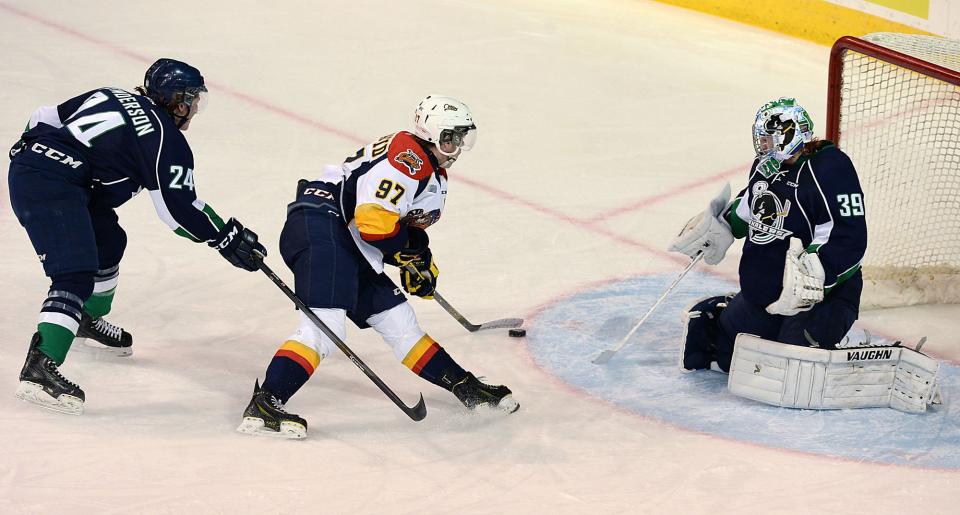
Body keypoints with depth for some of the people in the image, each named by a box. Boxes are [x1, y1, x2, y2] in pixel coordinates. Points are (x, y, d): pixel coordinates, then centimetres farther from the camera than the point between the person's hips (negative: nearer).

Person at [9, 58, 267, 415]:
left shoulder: (110, 97, 19)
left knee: (107, 240, 27)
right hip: (52, 188, -10)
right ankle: (39, 368, -29)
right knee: (75, 276, -16)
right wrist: (225, 236, 6)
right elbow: (178, 209, -2)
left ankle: (88, 320, 48)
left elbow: (46, 118, 20)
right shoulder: (166, 140, -3)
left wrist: (31, 152, 31)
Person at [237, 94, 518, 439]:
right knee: (326, 326, -24)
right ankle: (264, 405, -30)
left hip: (351, 249, 10)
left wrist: (423, 263, 22)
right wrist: (409, 254, -8)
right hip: (321, 229, -10)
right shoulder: (407, 156, -14)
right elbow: (374, 218, -23)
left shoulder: (435, 174, 22)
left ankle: (467, 388, 23)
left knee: (399, 323, 15)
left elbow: (410, 222, 37)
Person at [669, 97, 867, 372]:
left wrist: (813, 269, -36)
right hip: (764, 289, 8)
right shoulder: (765, 167, 7)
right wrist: (718, 225, 20)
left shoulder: (829, 168, -21)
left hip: (825, 292, -8)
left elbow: (848, 240, -27)